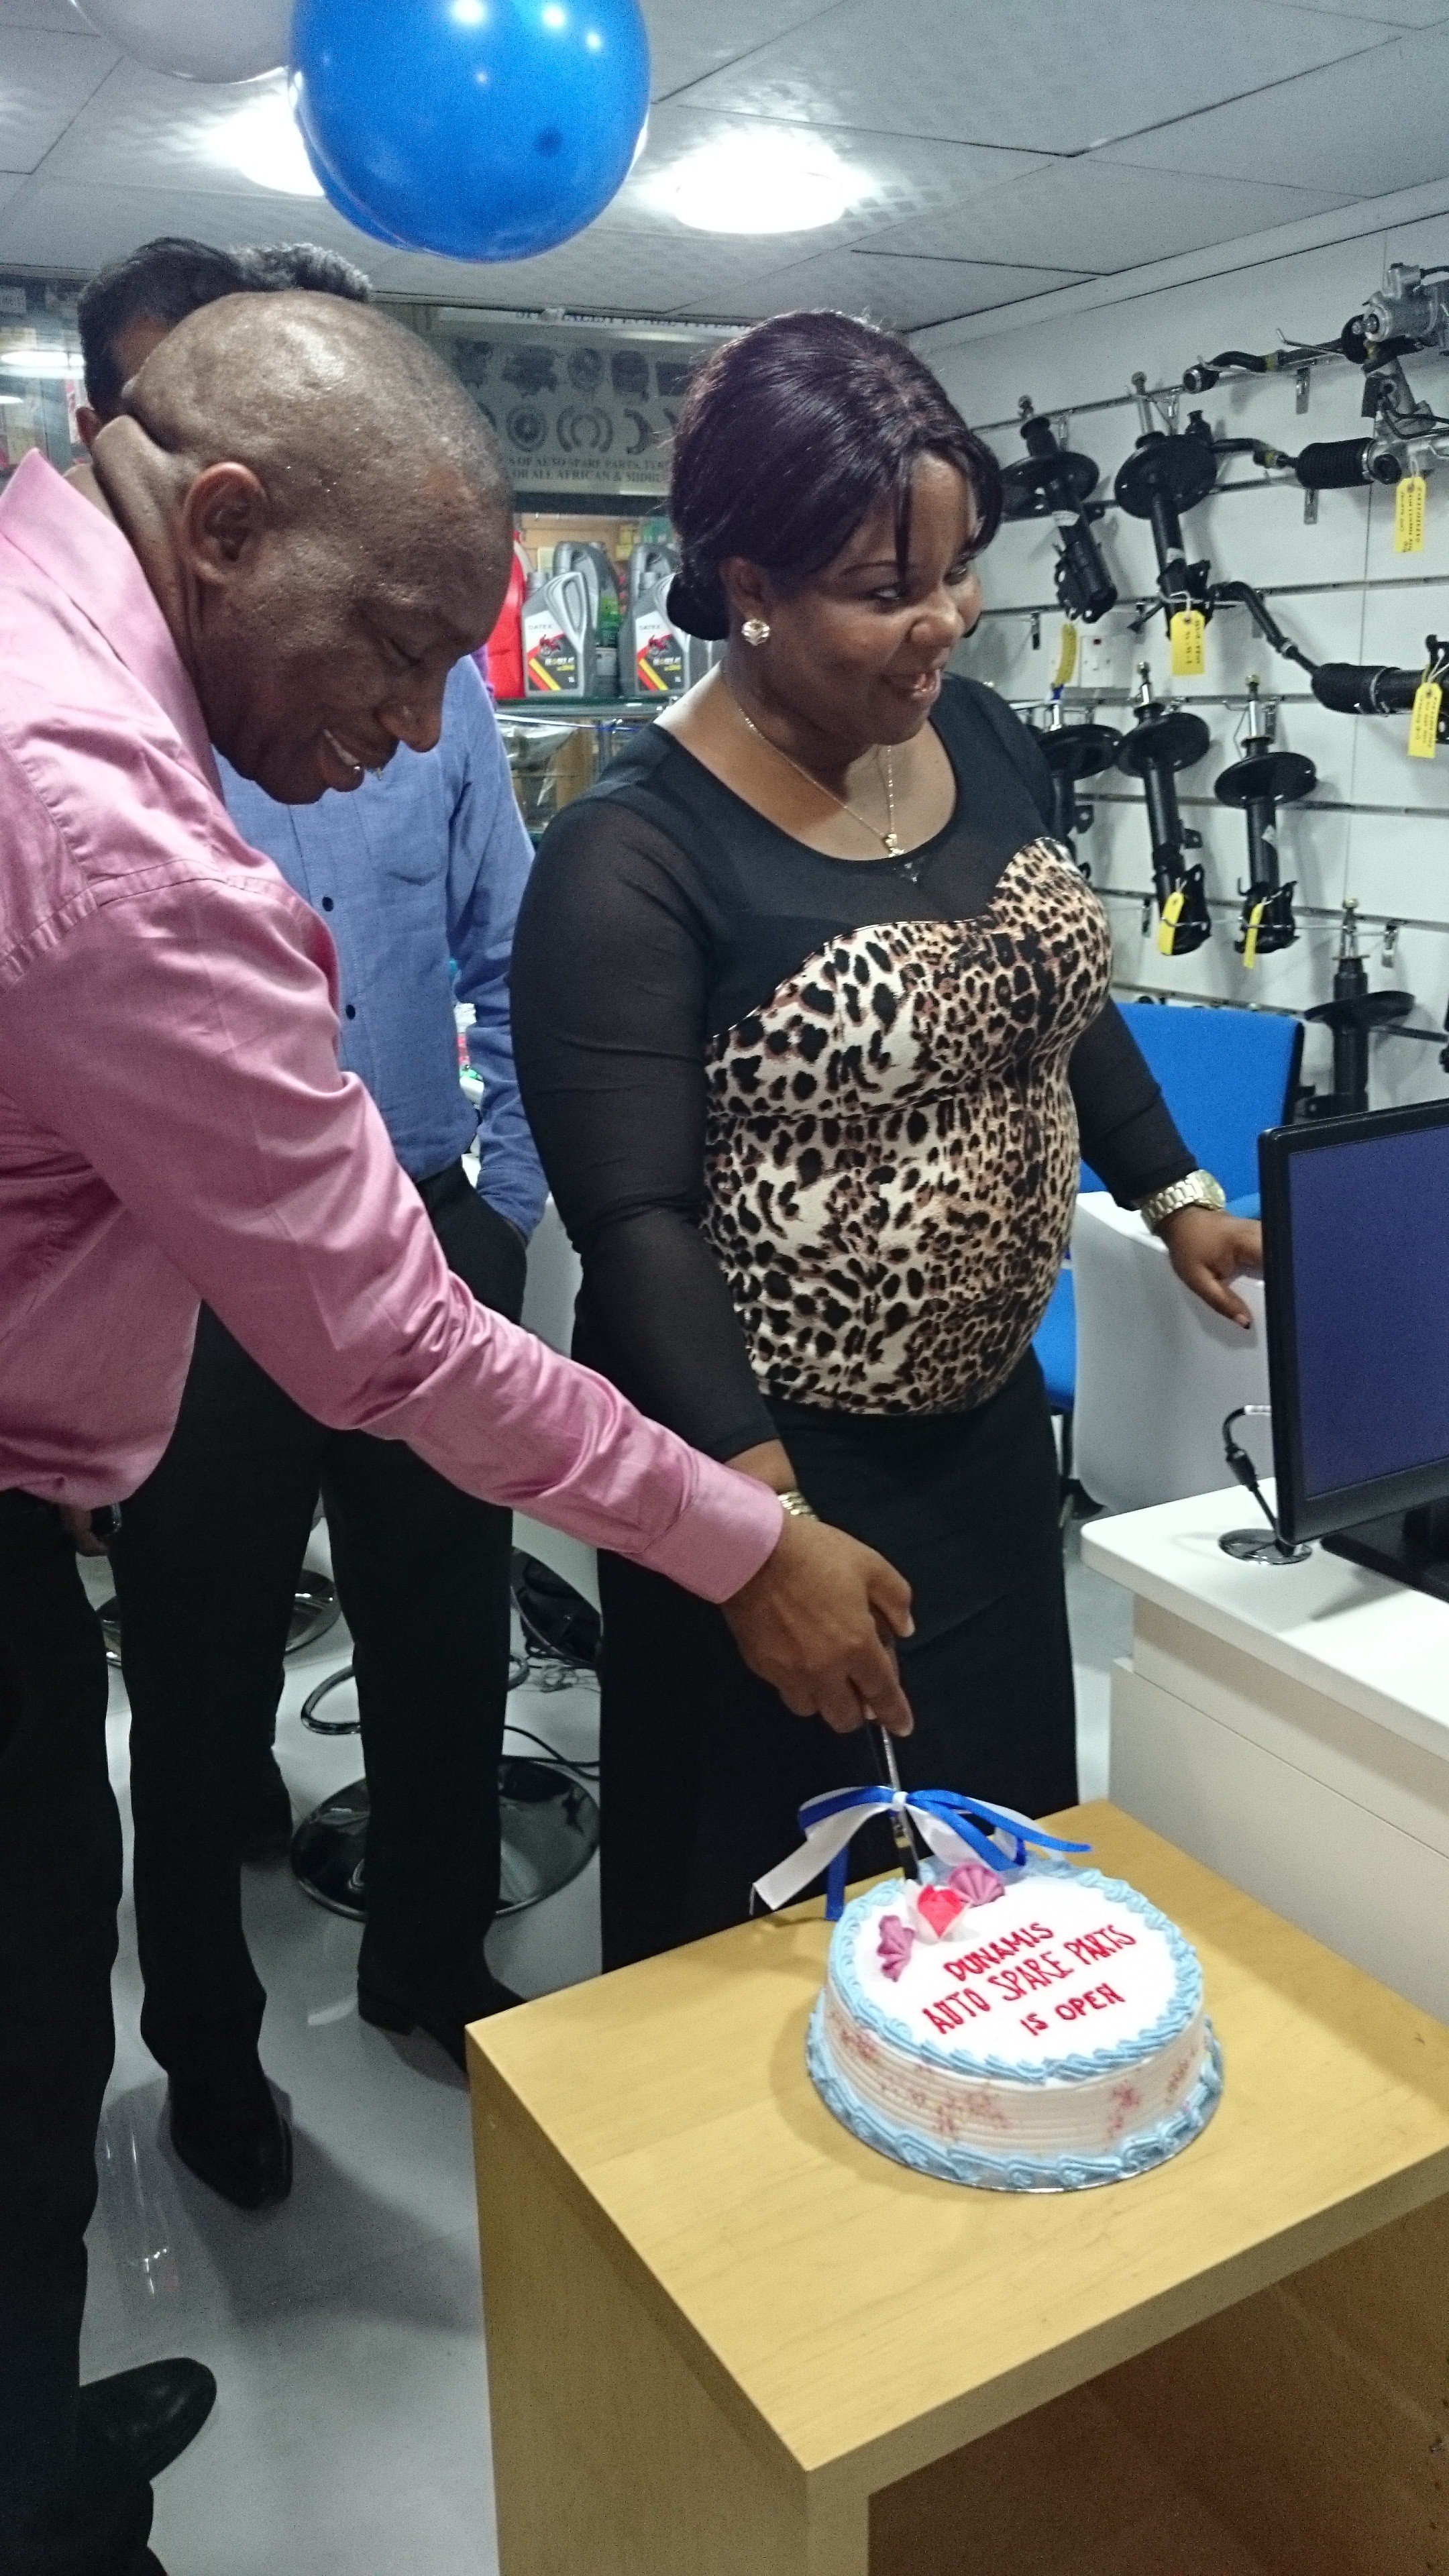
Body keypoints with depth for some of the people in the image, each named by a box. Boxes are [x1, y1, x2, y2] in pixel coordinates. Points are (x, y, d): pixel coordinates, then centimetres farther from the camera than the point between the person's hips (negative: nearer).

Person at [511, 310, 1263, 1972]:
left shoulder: (984, 742, 1)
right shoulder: (634, 856, -21)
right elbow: (634, 1221, -23)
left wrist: (1176, 1197, 12)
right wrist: (761, 1515, -28)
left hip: (989, 1419, 7)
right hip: (763, 1452, -7)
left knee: (1010, 1833, 24)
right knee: (747, 1905, 12)